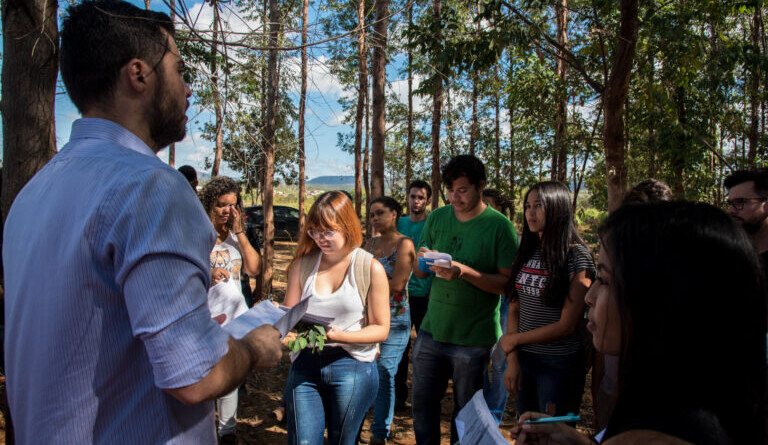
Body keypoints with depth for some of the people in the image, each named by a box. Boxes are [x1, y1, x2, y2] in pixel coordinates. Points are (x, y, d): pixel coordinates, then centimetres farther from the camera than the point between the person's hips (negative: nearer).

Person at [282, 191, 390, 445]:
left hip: (352, 365, -2)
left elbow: (381, 329, -4)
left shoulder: (371, 269, -6)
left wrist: (340, 335, -19)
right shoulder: (302, 265, 4)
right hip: (305, 364, 2)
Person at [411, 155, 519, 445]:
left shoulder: (500, 226, -9)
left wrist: (465, 272, -26)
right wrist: (422, 261, -14)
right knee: (422, 403, 14)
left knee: (466, 411, 12)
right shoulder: (437, 218, 4)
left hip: (474, 339, -4)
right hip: (432, 331, 4)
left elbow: (507, 283, -13)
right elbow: (419, 274, 10)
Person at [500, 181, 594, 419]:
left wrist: (515, 339, -7)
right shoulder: (527, 252, 5)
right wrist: (512, 359, -4)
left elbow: (567, 326, -15)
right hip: (522, 358, 5)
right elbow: (514, 309, 4)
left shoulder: (577, 256, -12)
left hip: (559, 363, -5)